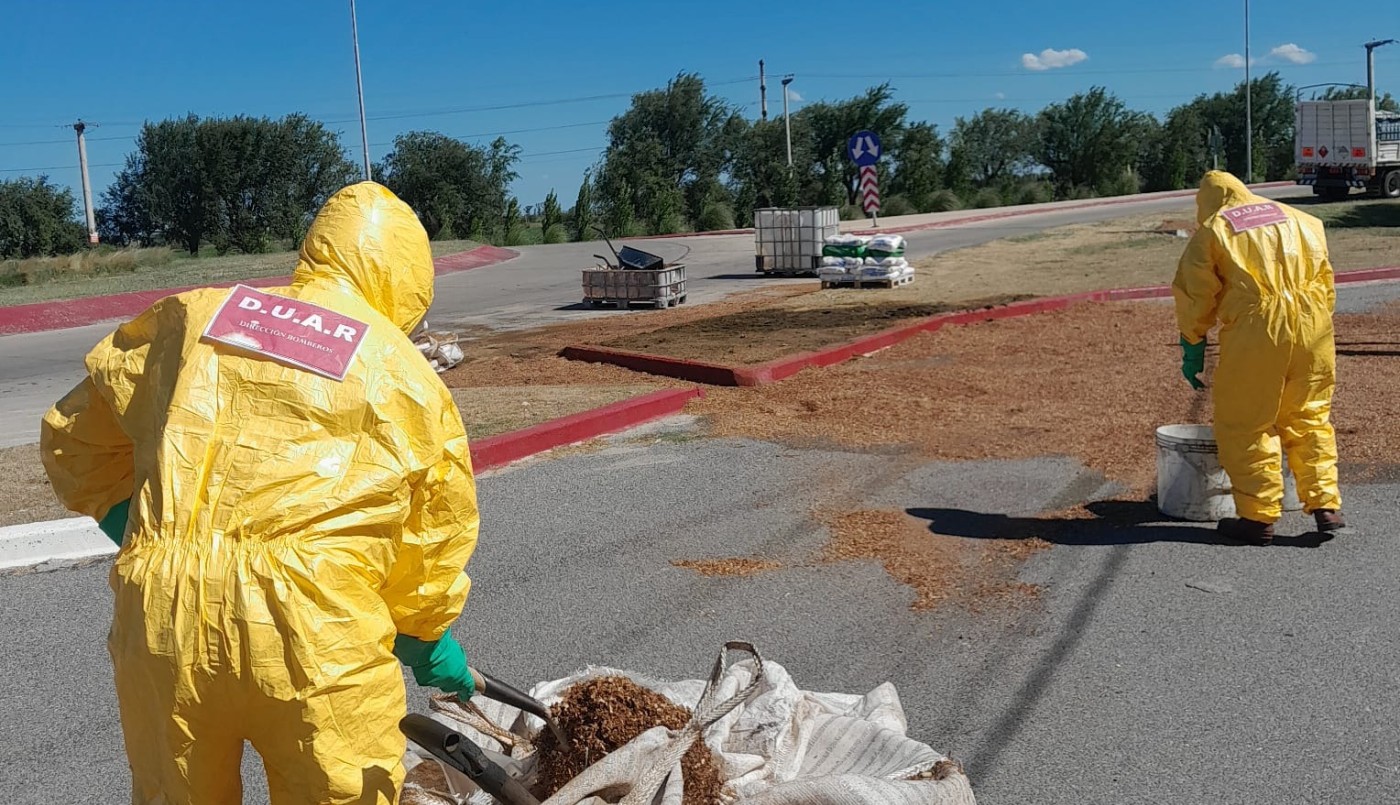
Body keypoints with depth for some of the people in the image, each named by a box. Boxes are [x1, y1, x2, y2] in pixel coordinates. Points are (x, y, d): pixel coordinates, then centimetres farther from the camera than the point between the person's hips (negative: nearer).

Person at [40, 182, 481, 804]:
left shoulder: (192, 316, 11)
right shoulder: (408, 377, 3)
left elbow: (74, 435, 19)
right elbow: (437, 535, 10)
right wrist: (427, 639, 25)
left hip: (159, 619, 4)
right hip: (312, 636, -3)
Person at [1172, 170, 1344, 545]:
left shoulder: (1212, 231, 9)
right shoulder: (1300, 219, 21)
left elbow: (1194, 295, 5)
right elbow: (1324, 279, 17)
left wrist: (1192, 349, 12)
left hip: (1255, 330, -4)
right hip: (1312, 324, 4)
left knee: (1246, 426, 5)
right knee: (1310, 418, 16)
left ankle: (1259, 517, 7)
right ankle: (1326, 506, 12)